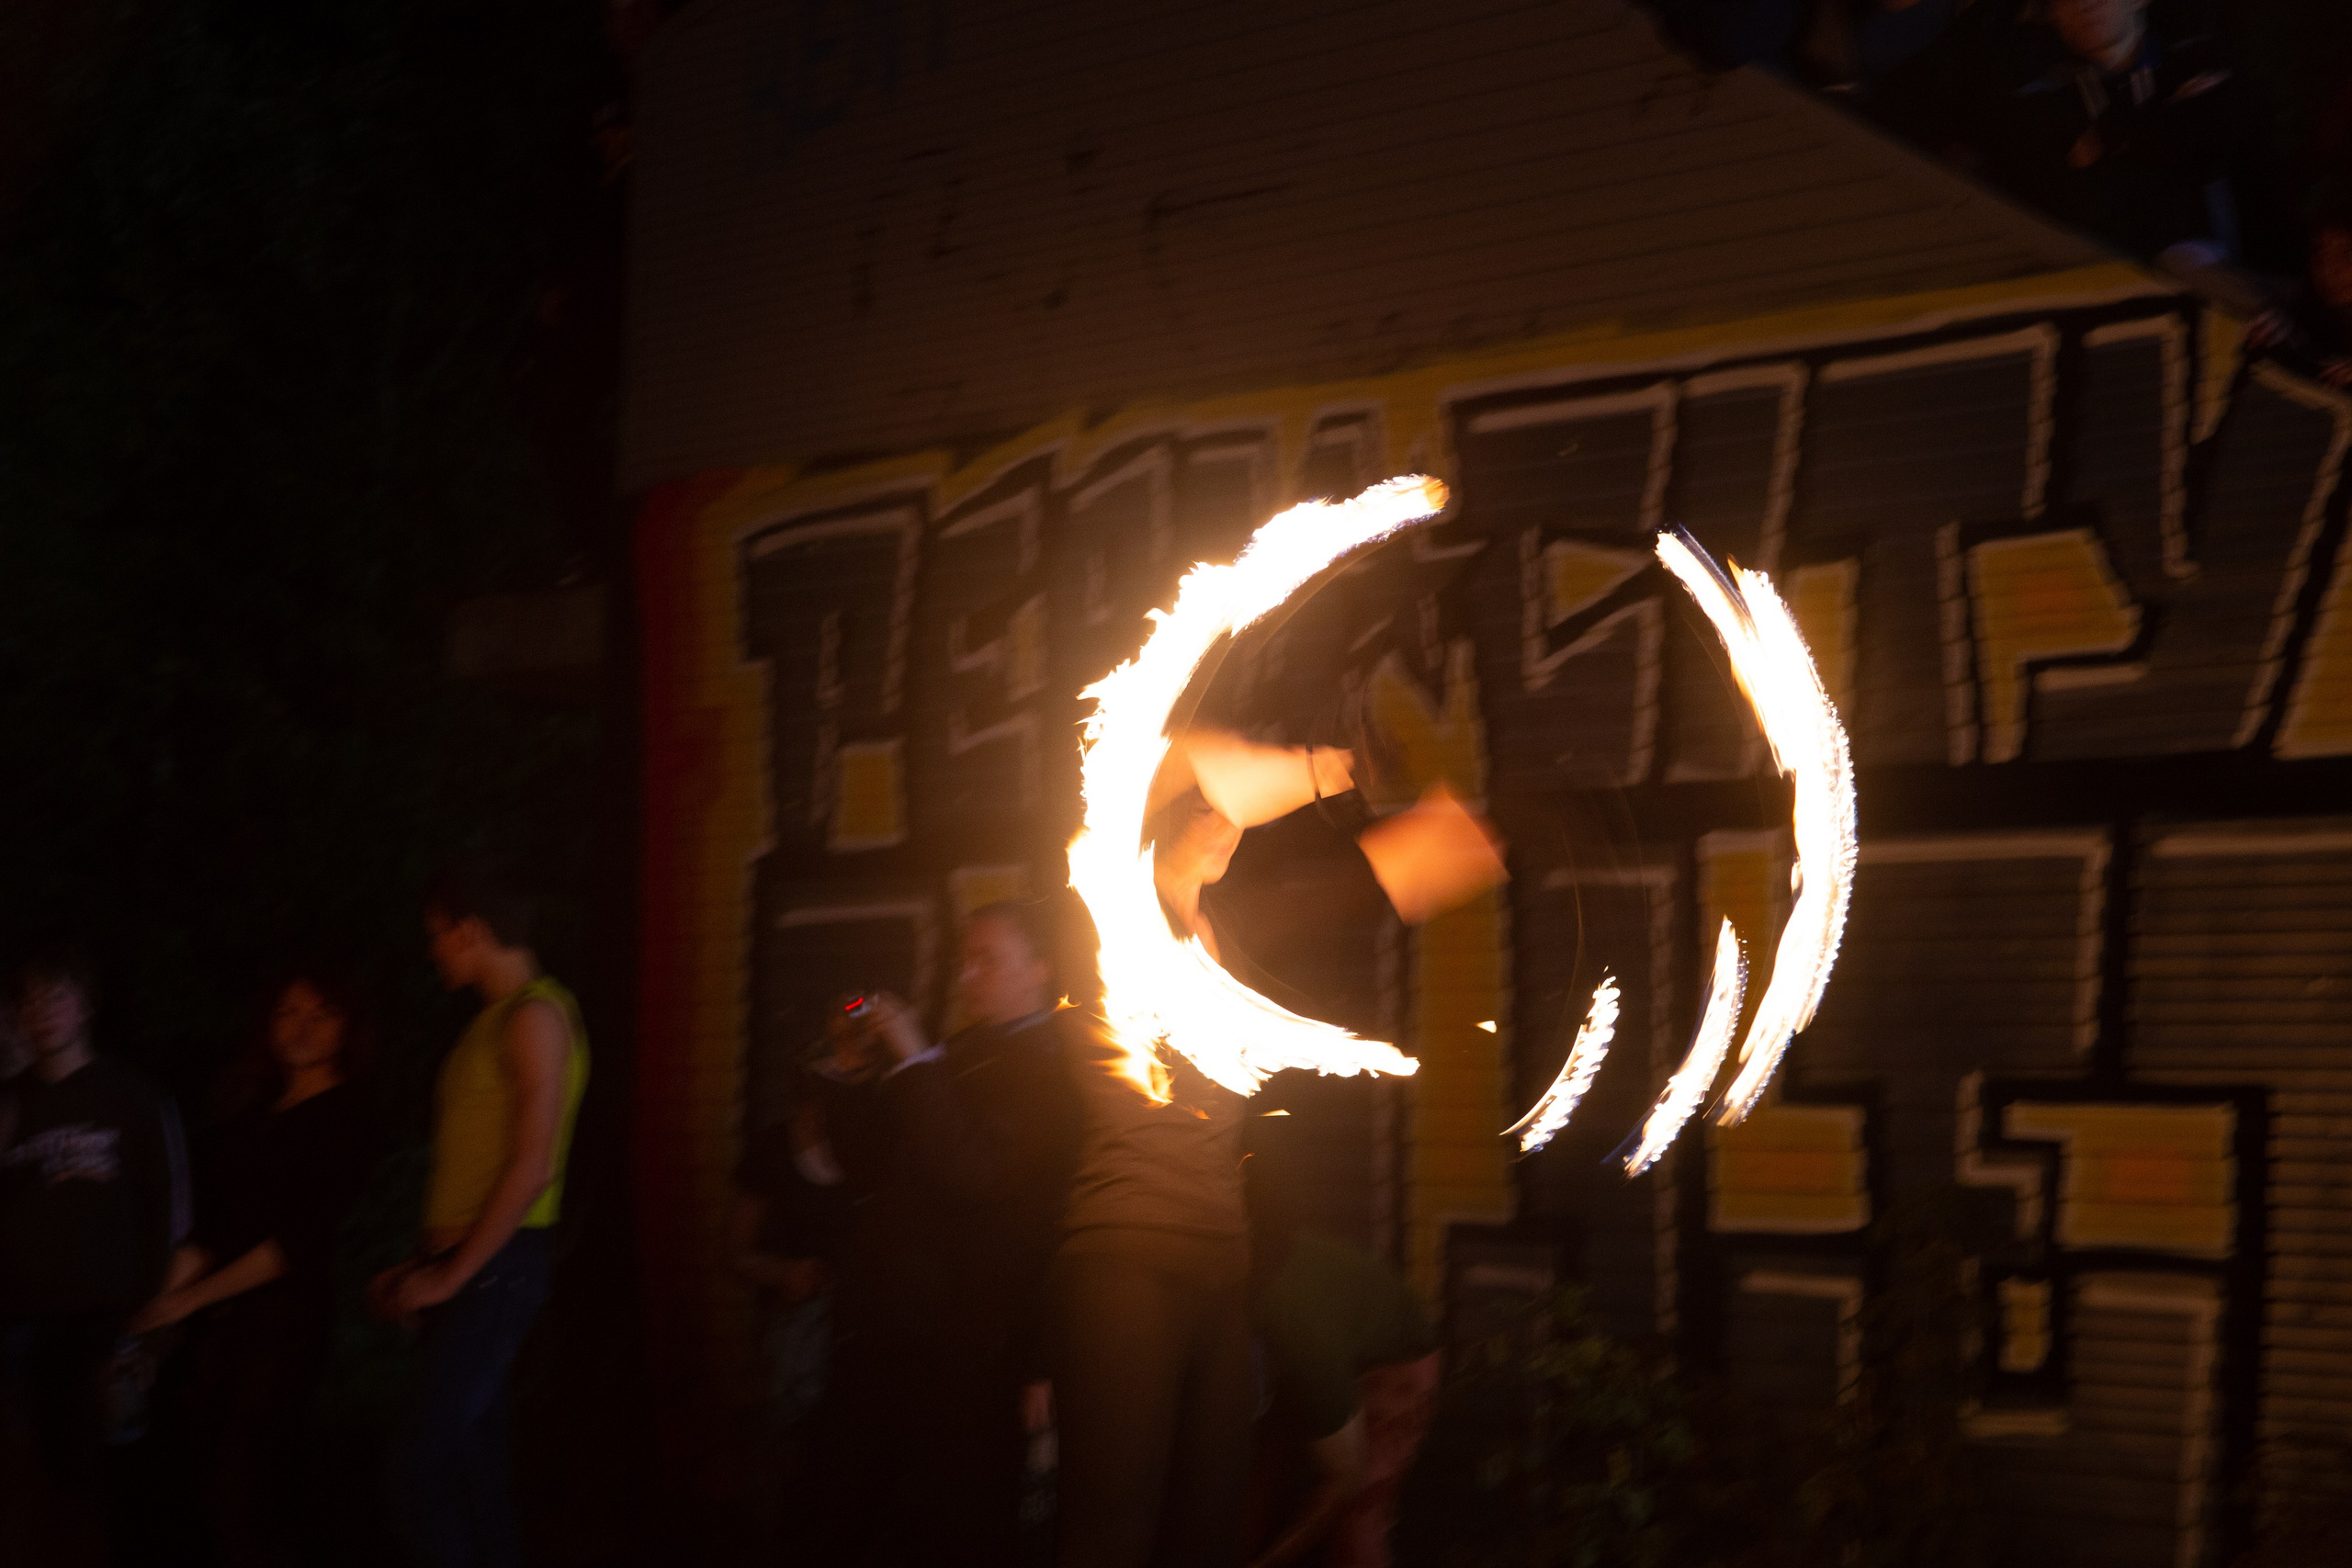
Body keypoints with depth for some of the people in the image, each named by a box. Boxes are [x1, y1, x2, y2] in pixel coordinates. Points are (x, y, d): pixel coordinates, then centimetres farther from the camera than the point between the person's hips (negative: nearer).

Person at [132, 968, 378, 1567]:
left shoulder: (346, 1121, -5)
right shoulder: (253, 1117, 17)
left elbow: (303, 1241, -12)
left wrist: (193, 1298, -11)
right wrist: (163, 1295, 0)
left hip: (288, 1315, -7)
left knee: (246, 1493, -11)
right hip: (229, 1317, 7)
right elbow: (215, 1225, 14)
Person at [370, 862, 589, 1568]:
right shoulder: (494, 1020, 19)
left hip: (496, 1267, -10)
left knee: (419, 1467, -15)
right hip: (462, 1268, 10)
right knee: (472, 1464, 10)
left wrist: (452, 1275, -16)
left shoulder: (535, 1015, -11)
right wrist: (421, 1265, 13)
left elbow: (532, 1167, -18)